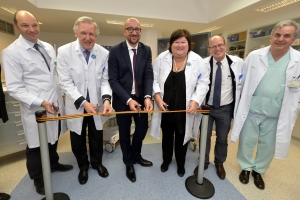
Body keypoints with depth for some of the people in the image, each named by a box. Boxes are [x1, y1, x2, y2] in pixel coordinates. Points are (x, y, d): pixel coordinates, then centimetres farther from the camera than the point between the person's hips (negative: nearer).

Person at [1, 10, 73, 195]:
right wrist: (41, 103, -26)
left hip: (56, 104, 6)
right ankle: (38, 178, 37)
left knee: (53, 139, 23)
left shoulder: (48, 47, 7)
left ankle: (53, 164, 48)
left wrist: (62, 95, 13)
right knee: (36, 146, 14)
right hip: (36, 109, -5)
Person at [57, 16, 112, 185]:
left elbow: (105, 80, -7)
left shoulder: (104, 53, -9)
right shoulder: (64, 51, -13)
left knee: (97, 137, 18)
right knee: (78, 140, 17)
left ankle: (97, 162, 45)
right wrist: (83, 102, -24)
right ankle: (83, 166, 44)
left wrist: (106, 99, -25)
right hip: (76, 105, 0)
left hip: (96, 104, 1)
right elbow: (66, 82, -14)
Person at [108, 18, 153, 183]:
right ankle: (129, 163, 39)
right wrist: (128, 99, -25)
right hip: (123, 99, -3)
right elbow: (113, 80, -13)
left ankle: (136, 155, 46)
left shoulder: (146, 50, 0)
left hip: (141, 98, 3)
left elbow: (149, 75, -7)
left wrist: (147, 97, -23)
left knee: (142, 128, 16)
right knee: (125, 133, 13)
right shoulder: (115, 51, -10)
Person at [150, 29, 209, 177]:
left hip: (185, 110, -1)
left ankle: (180, 164, 44)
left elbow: (203, 82, -3)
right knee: (167, 136, 21)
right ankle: (166, 160, 48)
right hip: (165, 108, 1)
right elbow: (154, 78, -1)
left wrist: (196, 101, -15)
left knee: (181, 138, 17)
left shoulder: (197, 60, -6)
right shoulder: (162, 58, -4)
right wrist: (157, 96, -13)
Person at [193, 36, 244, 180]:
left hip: (225, 109, 1)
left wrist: (237, 108, -1)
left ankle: (219, 163, 44)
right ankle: (204, 162, 40)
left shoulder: (238, 62, -9)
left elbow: (241, 85, -1)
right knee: (205, 137, 15)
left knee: (222, 139, 18)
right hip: (206, 107, 0)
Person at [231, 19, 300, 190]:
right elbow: (242, 82, 1)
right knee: (247, 143, 13)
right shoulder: (254, 56, -4)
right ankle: (246, 168, 38)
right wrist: (240, 105, 3)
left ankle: (259, 171, 42)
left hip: (276, 116, 1)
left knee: (268, 146, 17)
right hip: (250, 112, 0)